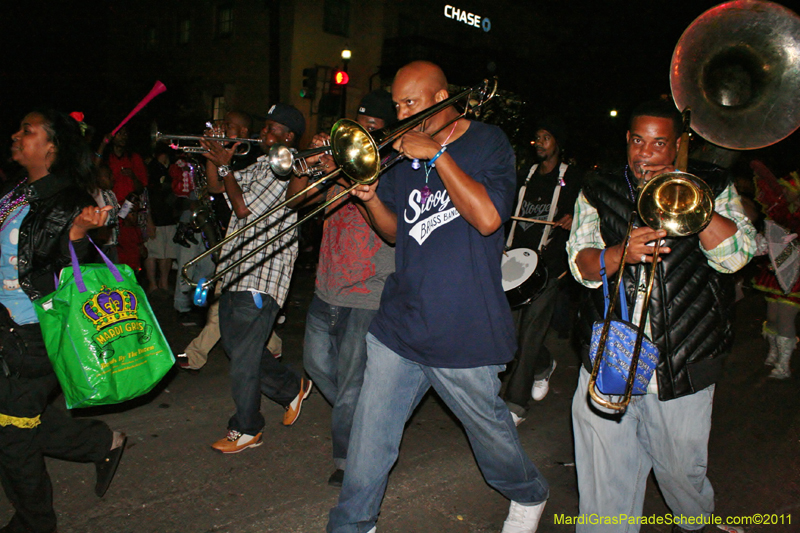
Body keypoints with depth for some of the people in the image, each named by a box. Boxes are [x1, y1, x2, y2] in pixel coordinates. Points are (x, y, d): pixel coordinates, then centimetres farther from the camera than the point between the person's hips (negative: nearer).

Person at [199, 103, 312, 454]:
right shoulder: (260, 166, 17)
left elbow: (244, 207, -18)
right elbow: (216, 186, 24)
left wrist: (225, 166, -7)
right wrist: (215, 156, 8)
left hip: (261, 277, -10)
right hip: (235, 271, 10)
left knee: (243, 357, -2)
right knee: (235, 346, 18)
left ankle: (246, 430, 16)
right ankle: (292, 389, 33)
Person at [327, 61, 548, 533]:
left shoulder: (487, 143, -5)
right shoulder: (403, 152, 9)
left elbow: (487, 217, -22)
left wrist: (437, 153, -19)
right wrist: (371, 198, -6)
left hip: (465, 330, -4)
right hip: (399, 325, 4)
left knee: (490, 431, 16)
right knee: (369, 441, 7)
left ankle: (530, 495, 46)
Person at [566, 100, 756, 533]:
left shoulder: (713, 187, 6)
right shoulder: (598, 192, 7)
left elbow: (735, 256, -8)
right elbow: (582, 265, -3)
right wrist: (622, 252, -24)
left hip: (682, 366, 0)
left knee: (681, 470, 16)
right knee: (605, 484, 4)